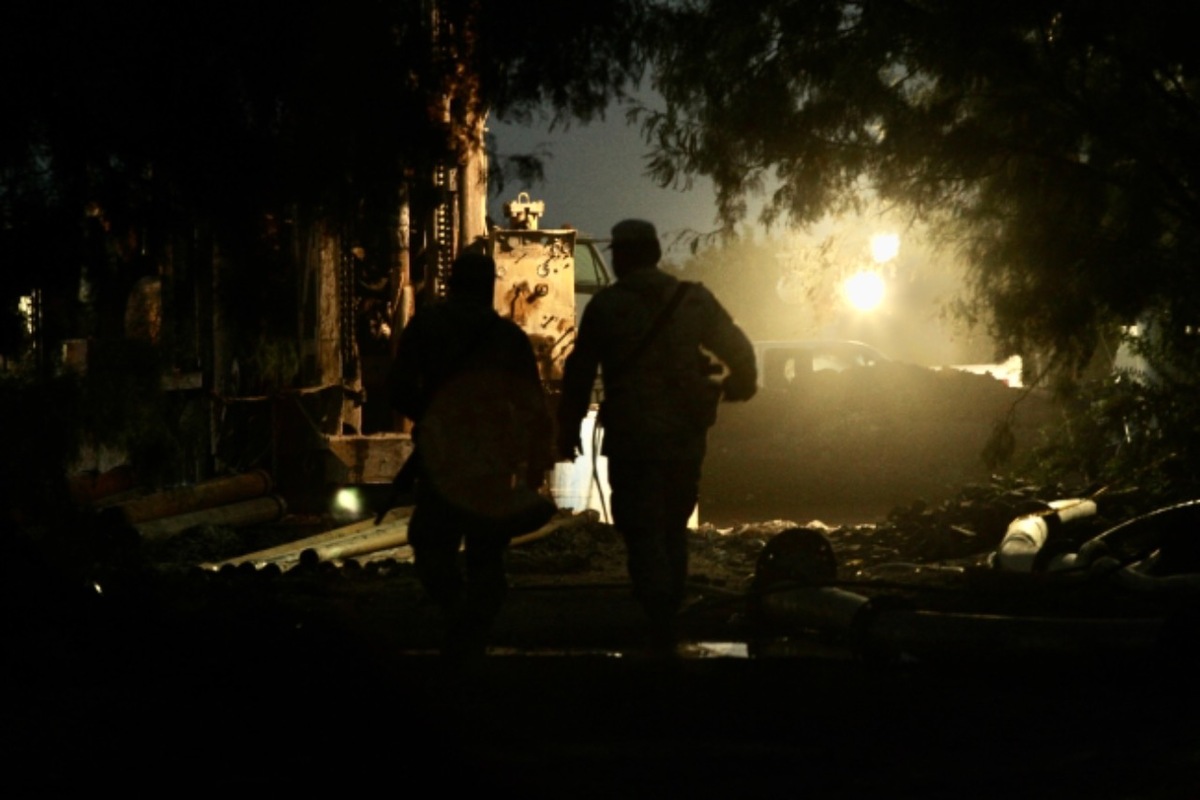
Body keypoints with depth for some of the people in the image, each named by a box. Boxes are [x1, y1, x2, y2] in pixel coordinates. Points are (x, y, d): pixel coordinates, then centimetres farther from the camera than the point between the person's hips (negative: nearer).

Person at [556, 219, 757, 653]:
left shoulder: (606, 305, -2)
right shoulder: (694, 300, 5)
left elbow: (579, 372, -2)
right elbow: (739, 351, 4)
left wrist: (568, 429, 6)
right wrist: (738, 386, 24)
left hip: (632, 438, -3)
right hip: (685, 437, 3)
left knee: (642, 531, -4)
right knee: (673, 529, 17)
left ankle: (660, 619, -21)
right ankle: (670, 617, 20)